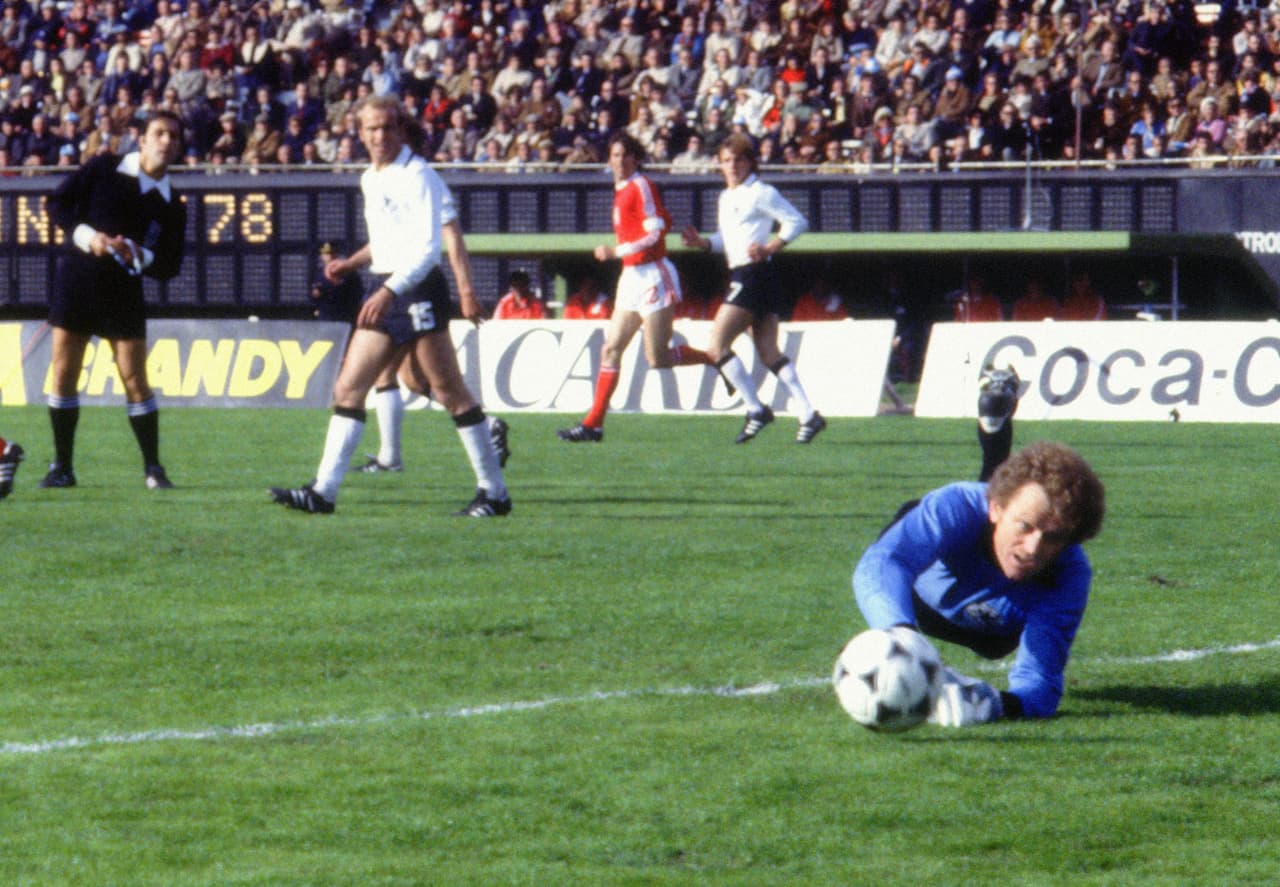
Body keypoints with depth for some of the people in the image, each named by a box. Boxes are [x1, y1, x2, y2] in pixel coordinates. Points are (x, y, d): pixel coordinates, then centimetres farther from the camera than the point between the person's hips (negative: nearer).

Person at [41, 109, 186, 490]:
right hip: (76, 282, 0)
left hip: (124, 290, 0)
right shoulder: (104, 168, 0)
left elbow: (168, 266, 3)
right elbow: (58, 203, 2)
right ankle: (62, 466, 9)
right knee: (63, 374, 0)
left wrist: (136, 255, -17)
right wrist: (86, 235, -14)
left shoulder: (172, 205, 3)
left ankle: (153, 469, 4)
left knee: (135, 379, -5)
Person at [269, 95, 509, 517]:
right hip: (385, 293, 9)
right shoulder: (370, 179, 15)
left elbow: (428, 248, -18)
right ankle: (324, 491, 2)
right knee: (348, 388, 3)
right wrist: (352, 262, 16)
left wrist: (389, 291, -26)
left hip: (419, 290, -9)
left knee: (450, 392, -5)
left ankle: (494, 493, 1)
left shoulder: (417, 176, -11)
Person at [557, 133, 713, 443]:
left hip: (653, 276, -9)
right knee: (611, 350, 4)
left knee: (657, 358, -8)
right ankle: (593, 423, 4)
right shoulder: (621, 190, 14)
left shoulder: (641, 187, -11)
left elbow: (656, 232, -18)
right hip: (631, 278, 9)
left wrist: (616, 252, -18)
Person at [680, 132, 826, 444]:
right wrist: (703, 242, 8)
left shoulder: (760, 193, -8)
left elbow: (797, 221, -10)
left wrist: (770, 247, -19)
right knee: (769, 353, 6)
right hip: (741, 276, 9)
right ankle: (808, 415, 4)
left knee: (717, 347, -10)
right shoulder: (726, 197, 19)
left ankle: (756, 410, -7)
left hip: (756, 275, -9)